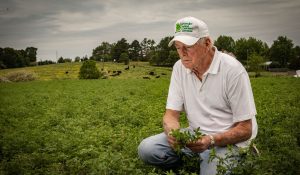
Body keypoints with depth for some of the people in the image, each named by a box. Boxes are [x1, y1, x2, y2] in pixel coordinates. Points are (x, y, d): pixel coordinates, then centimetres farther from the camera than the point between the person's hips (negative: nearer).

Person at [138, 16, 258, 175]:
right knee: (146, 148, -14)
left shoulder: (232, 70, -17)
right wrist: (173, 132, -25)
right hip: (195, 136, 5)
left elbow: (245, 129, -14)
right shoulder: (179, 68, -2)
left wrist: (211, 141, -30)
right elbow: (171, 114, -1)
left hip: (229, 140, -4)